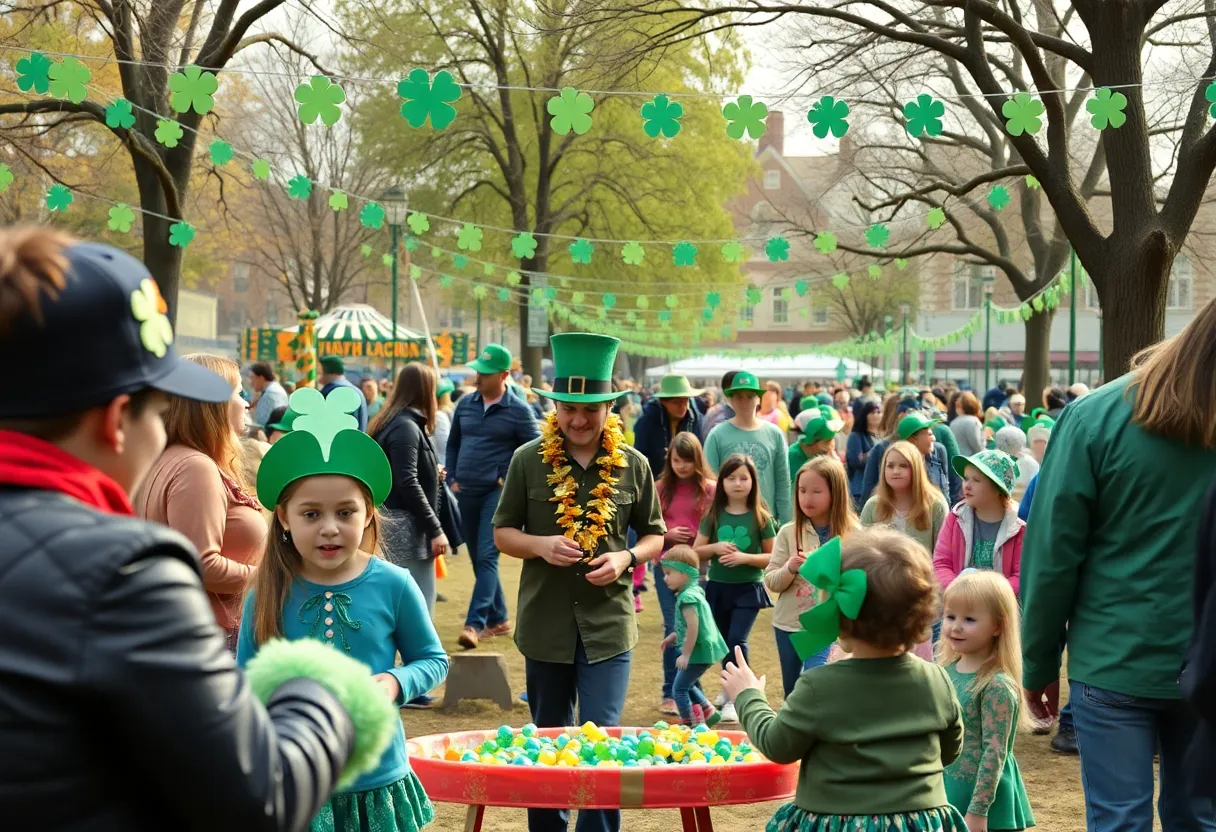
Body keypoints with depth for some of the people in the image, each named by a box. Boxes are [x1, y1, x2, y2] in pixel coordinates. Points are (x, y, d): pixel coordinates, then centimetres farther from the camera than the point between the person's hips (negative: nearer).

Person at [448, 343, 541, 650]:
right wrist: (452, 478, 9)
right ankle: (498, 619, 24)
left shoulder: (519, 411, -7)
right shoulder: (466, 403, 8)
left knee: (487, 557, -14)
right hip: (466, 493, 6)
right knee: (477, 559, 12)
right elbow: (453, 443, 18)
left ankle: (475, 623, -18)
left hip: (498, 493, -6)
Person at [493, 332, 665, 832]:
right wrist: (540, 545, -14)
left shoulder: (633, 465, 0)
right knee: (547, 739, 14)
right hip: (545, 620, 1)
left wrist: (626, 558, -11)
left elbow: (654, 536, 10)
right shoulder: (528, 460, -2)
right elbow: (503, 533, 6)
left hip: (609, 621, -1)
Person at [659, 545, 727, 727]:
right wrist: (673, 636, 23)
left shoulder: (687, 598, -20)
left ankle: (692, 724, 6)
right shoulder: (694, 591, 10)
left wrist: (685, 654, -22)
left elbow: (693, 627, -26)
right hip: (705, 649, 10)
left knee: (679, 688, 0)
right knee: (688, 685, 26)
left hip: (699, 651, -10)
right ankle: (708, 712, 32)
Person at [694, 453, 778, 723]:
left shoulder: (760, 517, -6)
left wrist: (745, 557, -19)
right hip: (718, 588, 4)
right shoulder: (713, 515, 1)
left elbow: (773, 556, -5)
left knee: (737, 639, -14)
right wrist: (715, 548, -15)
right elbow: (696, 552, 4)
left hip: (748, 589, -3)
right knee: (724, 641, 15)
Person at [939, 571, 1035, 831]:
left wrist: (978, 811, -21)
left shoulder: (997, 686, -19)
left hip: (982, 800, -7)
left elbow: (995, 753, -20)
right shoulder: (946, 671, 3)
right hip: (945, 794, 7)